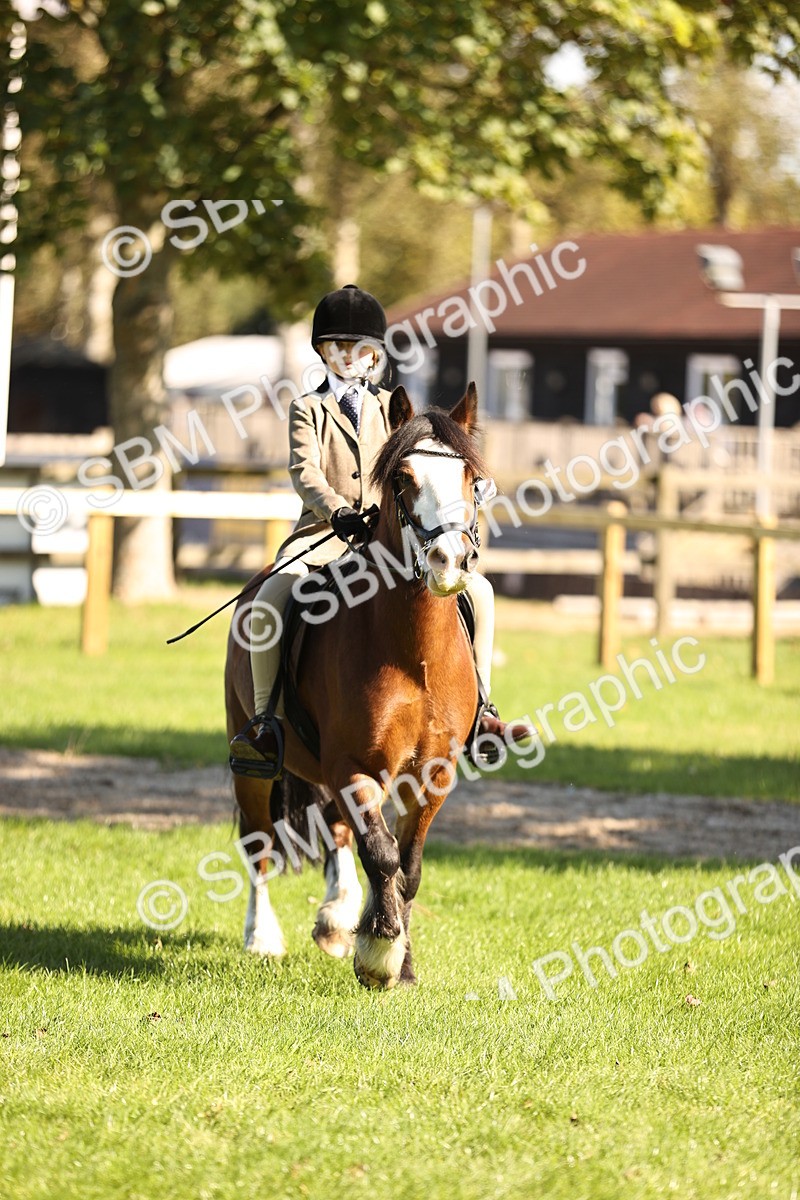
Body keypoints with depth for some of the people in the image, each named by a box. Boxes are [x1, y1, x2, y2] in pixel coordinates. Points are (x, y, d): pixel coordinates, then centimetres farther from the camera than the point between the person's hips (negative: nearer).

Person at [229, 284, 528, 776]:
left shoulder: (392, 408, 19)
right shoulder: (308, 409, 8)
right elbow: (305, 470, -9)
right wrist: (337, 511, -29)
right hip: (325, 534, -4)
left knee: (477, 591, -9)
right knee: (266, 603, -32)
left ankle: (478, 709, 2)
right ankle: (265, 720, -23)